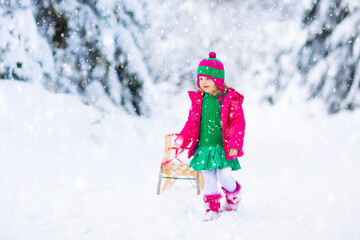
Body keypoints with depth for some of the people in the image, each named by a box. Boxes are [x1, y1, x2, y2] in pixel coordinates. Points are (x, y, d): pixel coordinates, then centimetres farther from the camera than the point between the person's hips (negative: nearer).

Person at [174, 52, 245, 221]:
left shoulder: (230, 100, -5)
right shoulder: (198, 100, 8)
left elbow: (238, 123, -6)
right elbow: (191, 123, 17)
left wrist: (235, 144, -14)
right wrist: (182, 141, 12)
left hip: (223, 147, -4)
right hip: (204, 147, 4)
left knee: (223, 176, -9)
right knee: (208, 178, 4)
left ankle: (233, 195, 23)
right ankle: (212, 209, 14)